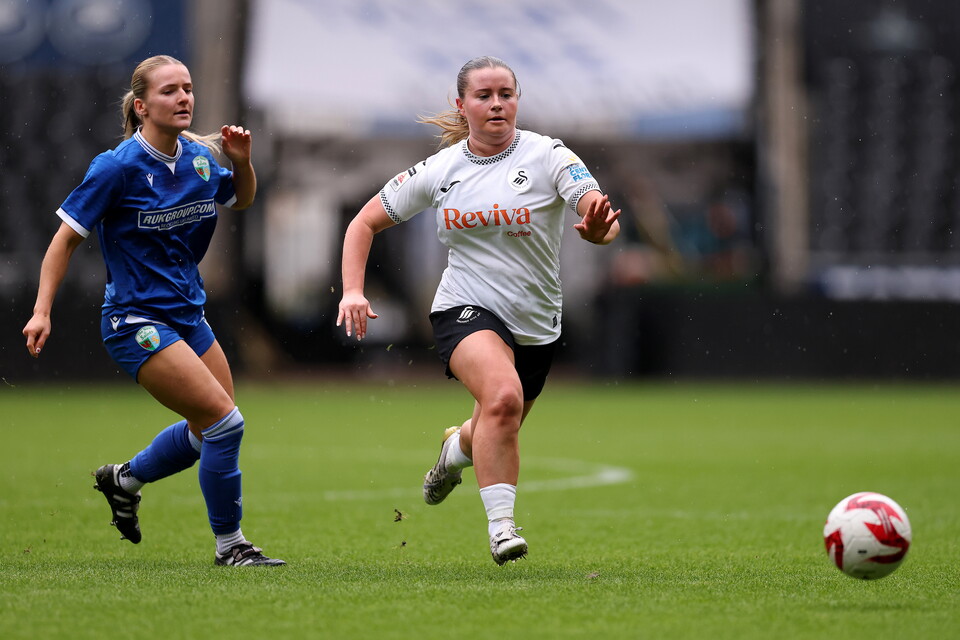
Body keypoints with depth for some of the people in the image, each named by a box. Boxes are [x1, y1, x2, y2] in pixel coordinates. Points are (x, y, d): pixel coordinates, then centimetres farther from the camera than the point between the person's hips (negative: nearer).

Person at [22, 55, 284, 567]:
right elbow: (67, 237, -10)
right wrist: (42, 310, -17)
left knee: (209, 431, 17)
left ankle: (124, 478, 40)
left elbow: (242, 199, 22)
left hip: (187, 315, 8)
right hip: (137, 322, -8)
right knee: (225, 423, -14)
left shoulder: (200, 157, 2)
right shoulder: (119, 167, -16)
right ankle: (228, 544, 1)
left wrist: (241, 159, 0)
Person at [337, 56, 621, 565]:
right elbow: (366, 222, 7)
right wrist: (352, 291, -8)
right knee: (503, 395, -32)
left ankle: (457, 448, 56)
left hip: (536, 325, 2)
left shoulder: (548, 156, -9)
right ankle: (501, 524, -26)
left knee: (497, 436, 18)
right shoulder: (438, 170, -2)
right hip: (466, 311, -2)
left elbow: (603, 219, -22)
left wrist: (599, 228, -47)